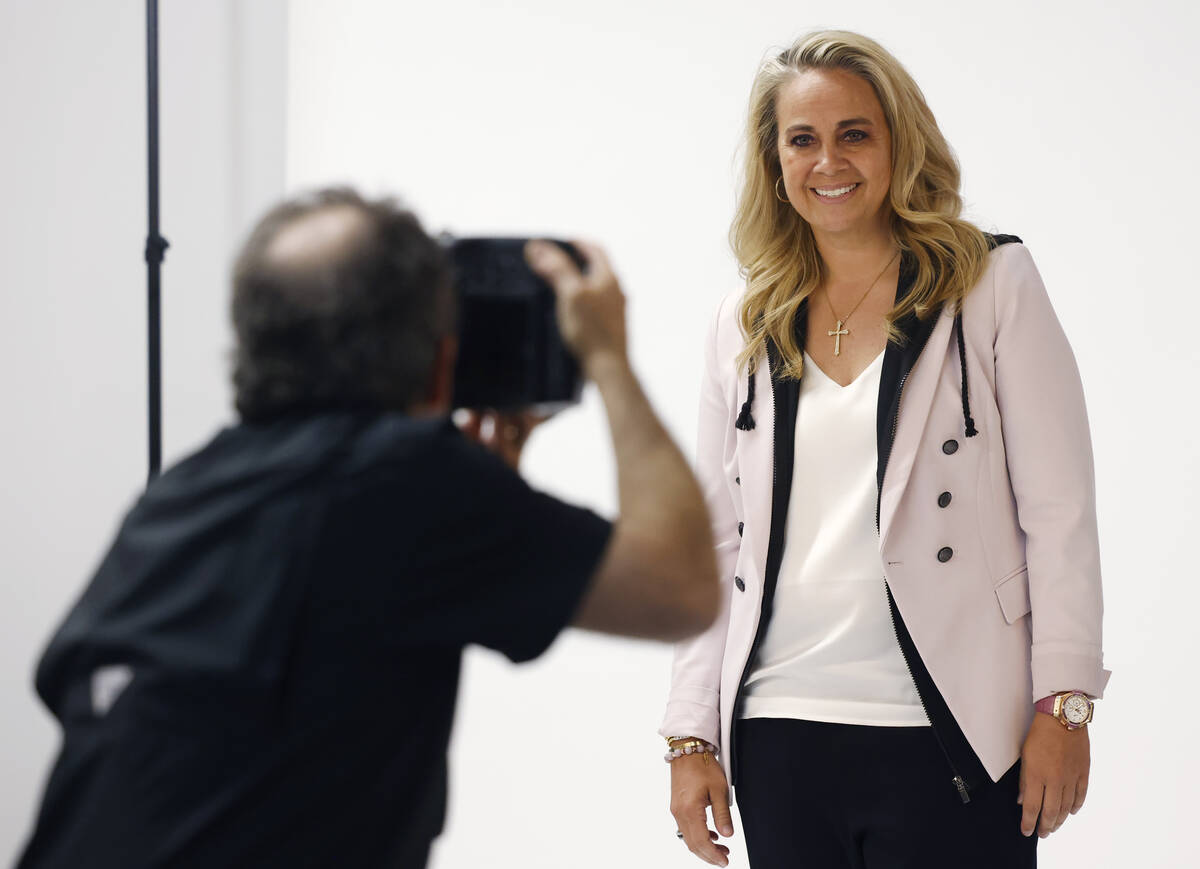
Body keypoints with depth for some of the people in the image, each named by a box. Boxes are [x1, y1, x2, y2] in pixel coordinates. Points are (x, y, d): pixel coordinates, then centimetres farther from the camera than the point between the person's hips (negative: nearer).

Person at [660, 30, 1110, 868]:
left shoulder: (994, 284, 3)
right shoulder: (744, 327, 13)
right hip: (779, 735, 3)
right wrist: (692, 736, 8)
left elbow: (1059, 511, -1)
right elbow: (715, 543, 13)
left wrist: (1063, 705, -7)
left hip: (945, 737, -3)